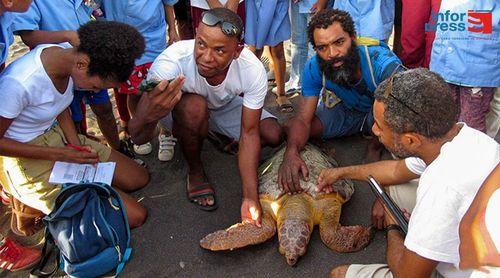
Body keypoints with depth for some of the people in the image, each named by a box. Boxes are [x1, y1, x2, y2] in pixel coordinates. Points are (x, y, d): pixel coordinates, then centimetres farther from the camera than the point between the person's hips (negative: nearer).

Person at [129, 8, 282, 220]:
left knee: (273, 135, -15)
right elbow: (138, 138, -40)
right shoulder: (171, 63, -40)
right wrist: (148, 117, -66)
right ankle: (195, 171, -7)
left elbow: (249, 133, -26)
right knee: (195, 107, -37)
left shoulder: (253, 71, -33)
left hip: (226, 106, 3)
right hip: (183, 109, -2)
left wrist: (250, 197, -34)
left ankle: (222, 138, 15)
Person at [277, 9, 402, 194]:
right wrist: (291, 153, -45)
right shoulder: (314, 68, -25)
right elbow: (302, 120, -26)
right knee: (289, 129, -15)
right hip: (344, 110, 3)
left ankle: (376, 147, -5)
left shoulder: (384, 64, -36)